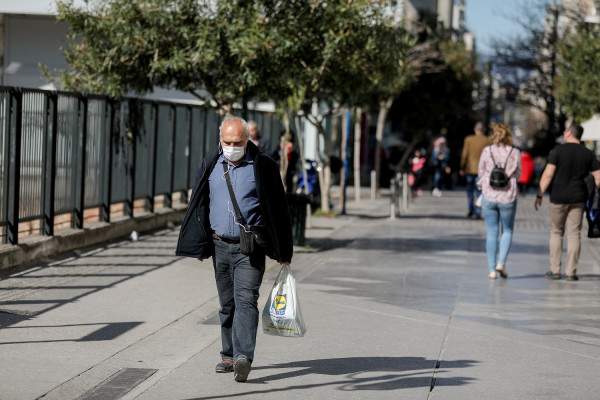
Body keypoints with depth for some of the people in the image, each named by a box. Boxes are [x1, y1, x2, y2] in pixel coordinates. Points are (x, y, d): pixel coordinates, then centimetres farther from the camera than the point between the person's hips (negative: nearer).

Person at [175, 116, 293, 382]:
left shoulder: (262, 166, -4)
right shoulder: (211, 165, 7)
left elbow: (278, 208, 0)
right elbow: (199, 206, 14)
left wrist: (283, 252, 0)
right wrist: (199, 246, 11)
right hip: (220, 245, 4)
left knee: (246, 300, -14)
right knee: (227, 303, 11)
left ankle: (243, 357, -23)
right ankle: (229, 356, 20)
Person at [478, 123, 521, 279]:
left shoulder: (487, 151, -5)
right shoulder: (515, 153, -5)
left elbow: (481, 173, 2)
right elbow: (517, 175, 5)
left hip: (489, 196, 1)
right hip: (508, 197, 0)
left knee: (491, 233, 7)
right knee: (507, 231, 16)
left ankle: (492, 269, 6)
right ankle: (501, 262, 0)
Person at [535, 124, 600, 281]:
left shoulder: (558, 150, -6)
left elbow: (548, 174, -12)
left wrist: (540, 195, -7)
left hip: (558, 198, -2)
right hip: (578, 199, 2)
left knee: (556, 232, 11)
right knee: (574, 234, 4)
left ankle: (555, 270, 9)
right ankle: (571, 272, 1)